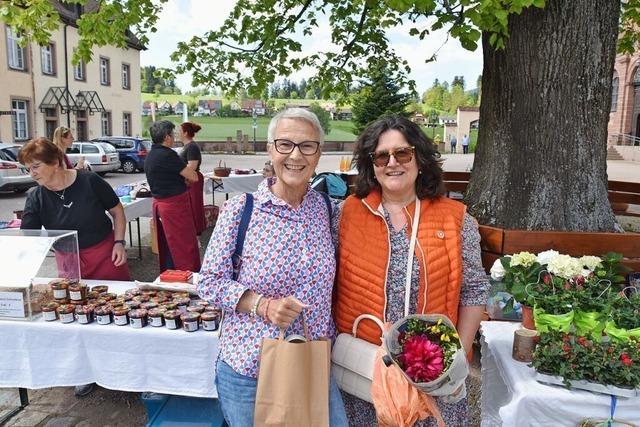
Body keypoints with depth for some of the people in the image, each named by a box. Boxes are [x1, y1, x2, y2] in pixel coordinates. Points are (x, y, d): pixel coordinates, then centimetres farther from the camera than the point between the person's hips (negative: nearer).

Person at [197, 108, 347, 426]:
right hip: (247, 369, -2)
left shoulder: (325, 207, -2)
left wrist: (328, 337, 1)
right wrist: (263, 306, -23)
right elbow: (209, 282, -9)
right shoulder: (240, 209, -13)